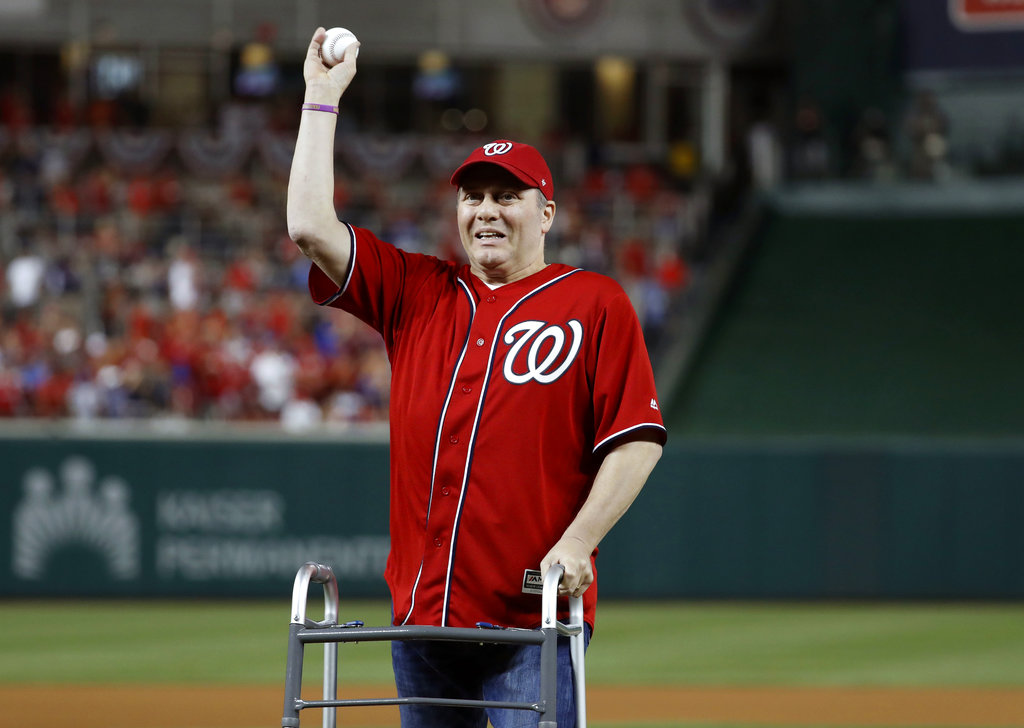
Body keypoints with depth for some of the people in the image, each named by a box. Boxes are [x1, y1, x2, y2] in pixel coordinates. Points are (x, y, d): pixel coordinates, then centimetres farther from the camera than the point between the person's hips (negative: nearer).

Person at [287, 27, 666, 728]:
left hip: (533, 616, -5)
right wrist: (322, 99, 12)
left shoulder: (596, 304, 3)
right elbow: (310, 226, 9)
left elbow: (637, 440, -3)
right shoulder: (416, 292, 15)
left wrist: (576, 543, -14)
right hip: (422, 610, 5)